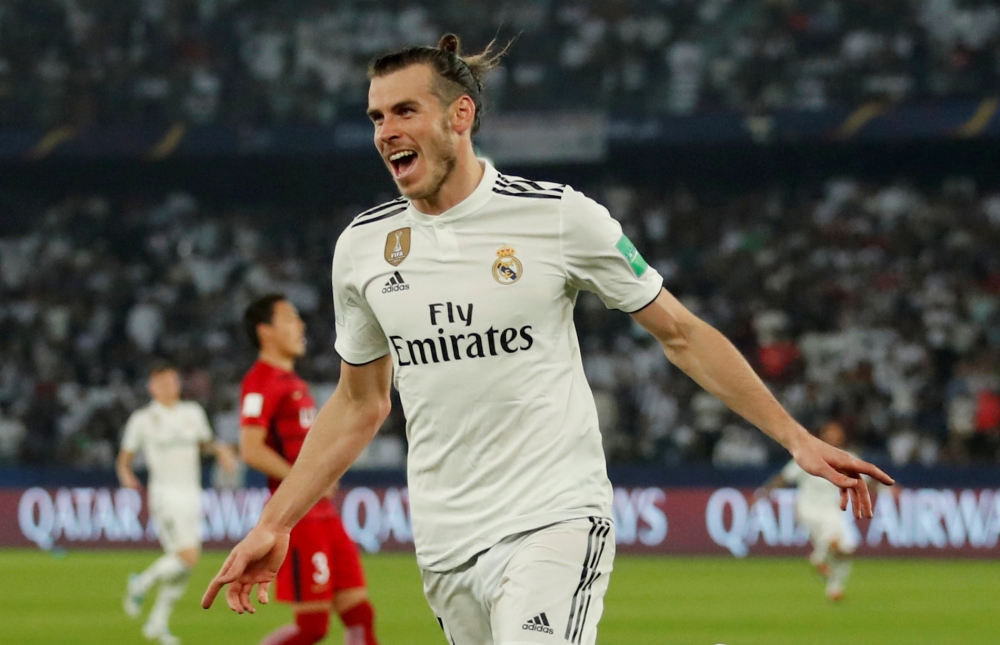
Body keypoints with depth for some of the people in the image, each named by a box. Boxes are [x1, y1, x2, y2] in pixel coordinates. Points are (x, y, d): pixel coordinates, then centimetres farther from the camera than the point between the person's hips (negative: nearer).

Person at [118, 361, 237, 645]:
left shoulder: (193, 413, 11)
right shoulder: (143, 419, -2)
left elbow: (204, 441, 28)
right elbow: (125, 457, 2)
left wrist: (219, 448, 7)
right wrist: (126, 475, -19)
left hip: (191, 494, 6)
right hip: (165, 494, -6)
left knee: (182, 567, 5)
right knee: (187, 557, -20)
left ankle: (158, 622, 18)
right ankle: (141, 584, 3)